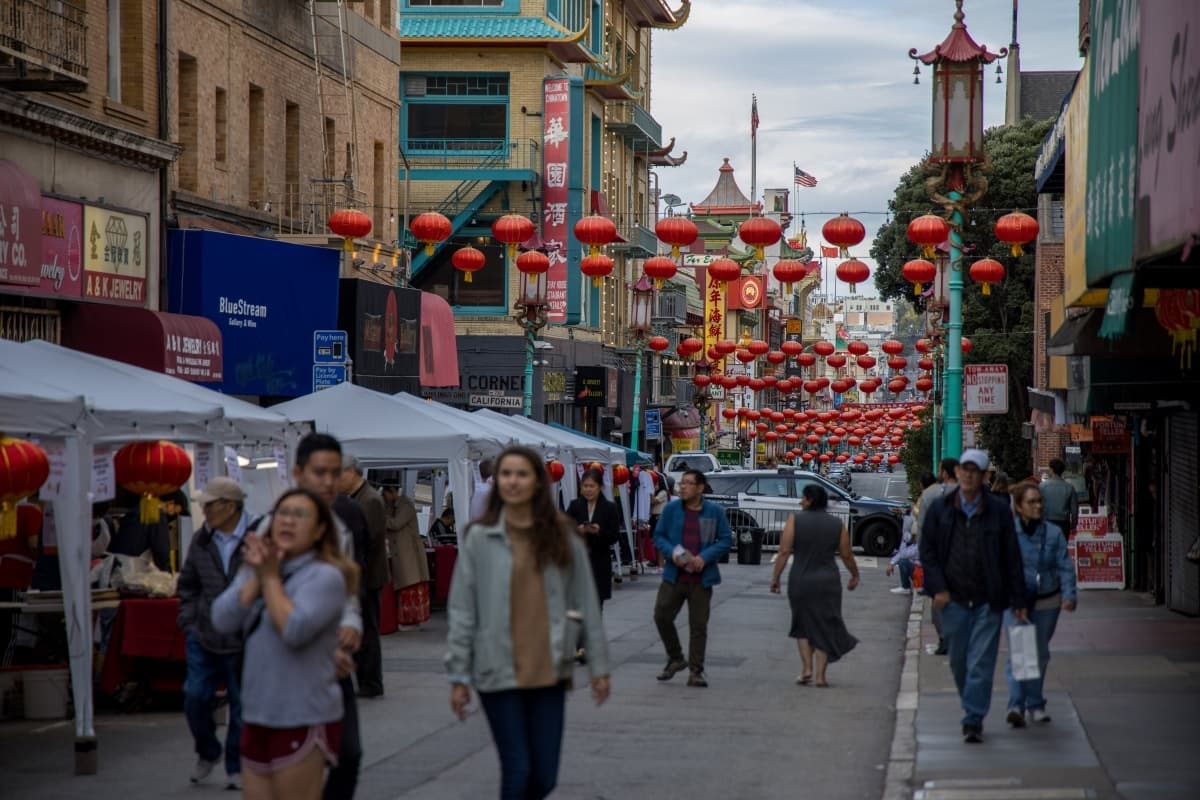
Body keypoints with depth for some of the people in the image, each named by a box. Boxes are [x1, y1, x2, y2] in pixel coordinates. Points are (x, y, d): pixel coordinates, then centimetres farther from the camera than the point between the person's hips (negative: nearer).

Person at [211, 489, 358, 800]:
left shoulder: (325, 576, -9)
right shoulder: (254, 571, 11)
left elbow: (294, 630, -24)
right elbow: (223, 621, -2)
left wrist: (271, 578, -12)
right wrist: (257, 575, -10)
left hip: (304, 718, -7)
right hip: (257, 715, 7)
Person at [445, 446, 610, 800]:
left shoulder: (562, 537, 3)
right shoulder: (480, 538, -3)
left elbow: (586, 603, 6)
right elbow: (462, 611, -1)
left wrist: (599, 665, 5)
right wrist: (458, 676, -3)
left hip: (548, 671, 2)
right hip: (499, 673, -2)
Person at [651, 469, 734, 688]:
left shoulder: (715, 511, 0)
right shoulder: (671, 509, 3)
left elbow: (726, 540, 1)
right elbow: (658, 536, 7)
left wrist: (705, 557, -13)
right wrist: (672, 553, -12)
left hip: (700, 578, -2)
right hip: (674, 576, 2)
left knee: (698, 625, 2)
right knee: (661, 616, -3)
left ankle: (696, 672, 9)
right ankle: (675, 659, 19)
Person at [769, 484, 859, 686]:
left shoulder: (795, 521, -6)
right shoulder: (837, 524, 0)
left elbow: (784, 552, -10)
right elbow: (847, 555, 5)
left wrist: (776, 577, -2)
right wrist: (855, 575, 21)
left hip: (800, 581, -1)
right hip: (828, 582, 1)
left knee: (803, 625, 17)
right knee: (825, 626, 9)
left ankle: (806, 668, 6)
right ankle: (820, 674, 4)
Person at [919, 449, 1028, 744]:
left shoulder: (999, 510, 1)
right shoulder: (939, 509, 5)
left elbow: (1012, 558, 3)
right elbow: (927, 551, 6)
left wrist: (1018, 601, 1)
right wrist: (938, 587, -6)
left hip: (988, 600, -2)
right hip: (953, 598, 2)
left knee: (981, 664, -6)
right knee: (959, 662, 10)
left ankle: (973, 720, -6)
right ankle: (973, 711, 27)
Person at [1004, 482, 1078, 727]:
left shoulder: (1053, 533, 1)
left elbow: (1065, 567, 0)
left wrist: (1069, 595, -12)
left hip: (1046, 602, 3)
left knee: (1040, 654, 12)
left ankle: (1035, 705, 25)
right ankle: (1016, 705, -18)